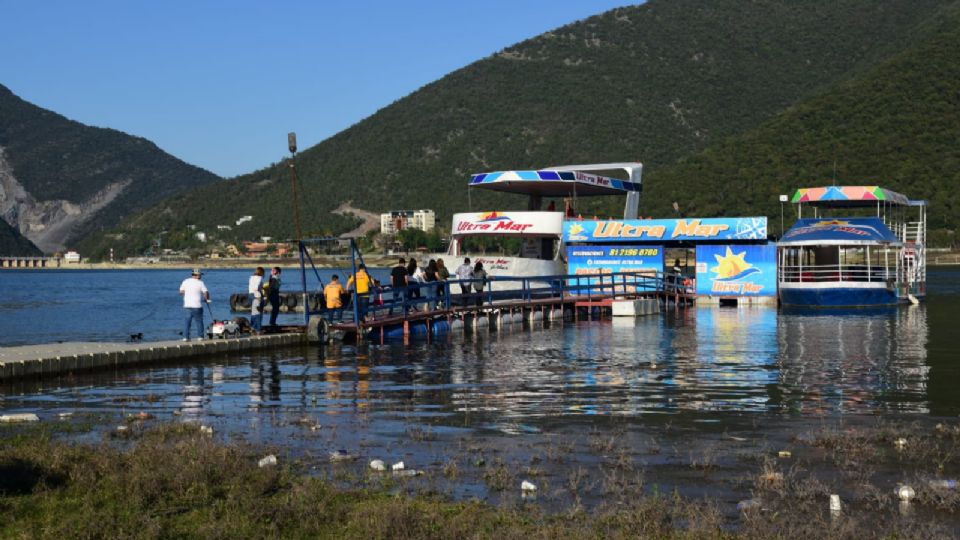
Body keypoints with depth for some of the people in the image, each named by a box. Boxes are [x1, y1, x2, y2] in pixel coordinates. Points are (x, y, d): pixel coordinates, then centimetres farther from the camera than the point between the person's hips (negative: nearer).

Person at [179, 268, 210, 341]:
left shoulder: (186, 281, 4)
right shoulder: (200, 282, -7)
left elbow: (181, 291, 6)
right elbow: (206, 292, -9)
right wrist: (207, 299, 9)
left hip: (187, 305, 4)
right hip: (197, 305, -4)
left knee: (187, 321, 9)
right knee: (199, 321, 7)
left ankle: (186, 337, 5)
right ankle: (200, 336, 10)